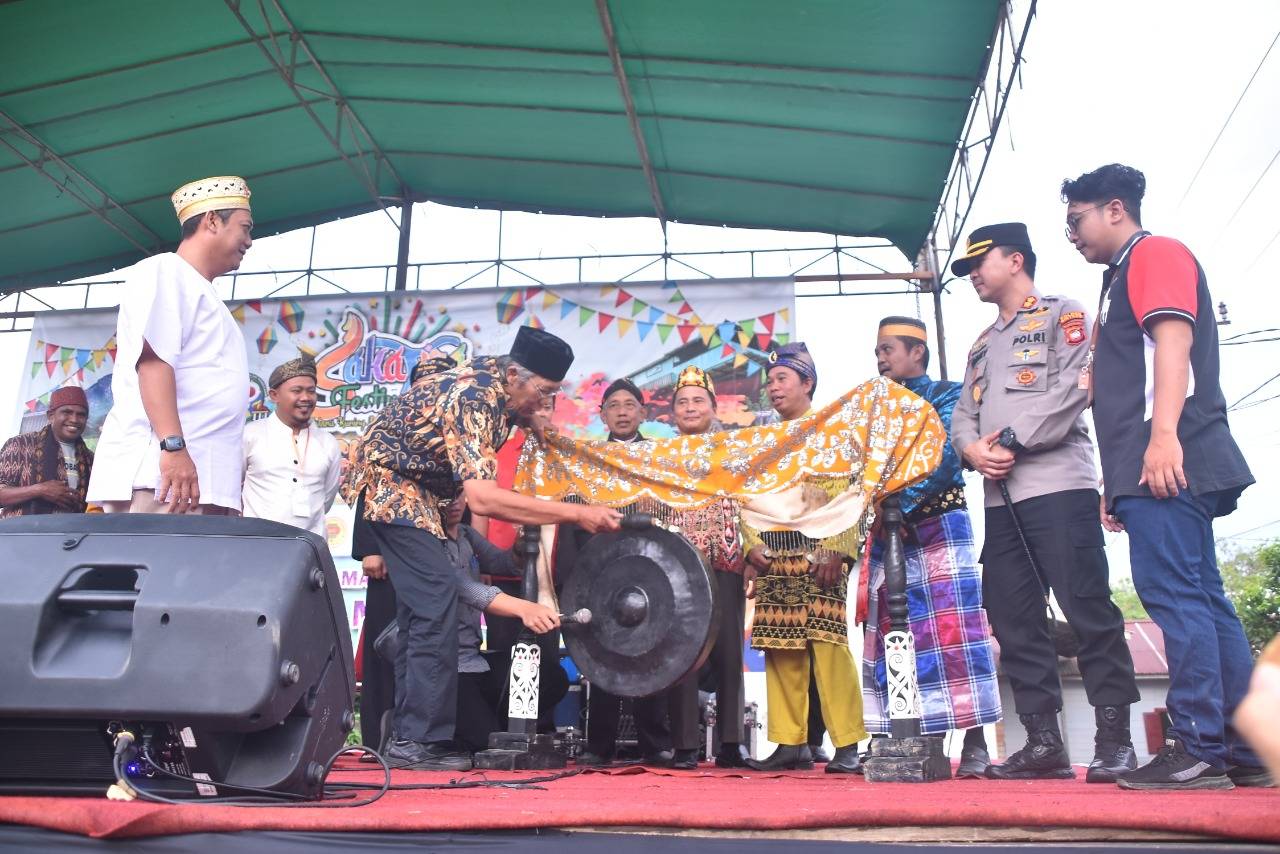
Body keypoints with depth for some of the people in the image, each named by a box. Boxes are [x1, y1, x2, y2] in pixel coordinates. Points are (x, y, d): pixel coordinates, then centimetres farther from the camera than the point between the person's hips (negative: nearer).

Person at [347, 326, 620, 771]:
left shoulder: (494, 370, -1)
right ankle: (419, 739, -14)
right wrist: (576, 513, -36)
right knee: (436, 601, -17)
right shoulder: (474, 400, -28)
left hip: (413, 490, 10)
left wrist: (529, 420, 4)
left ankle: (408, 736, 10)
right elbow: (483, 498, -37)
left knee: (418, 608, 6)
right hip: (394, 486, -10)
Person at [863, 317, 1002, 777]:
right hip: (890, 533, 5)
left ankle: (974, 744, -7)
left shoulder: (945, 395, 5)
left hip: (939, 526, -5)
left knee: (951, 630, -10)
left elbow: (946, 456, -11)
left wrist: (902, 503, -20)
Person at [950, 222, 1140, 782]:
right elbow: (963, 412, 19)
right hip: (999, 495, 7)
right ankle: (1044, 743, 8)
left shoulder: (1062, 315, 7)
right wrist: (971, 448, -3)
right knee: (1015, 620, 3)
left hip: (1057, 483, -7)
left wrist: (1013, 441, -14)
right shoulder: (982, 344, 28)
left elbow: (1072, 389, -9)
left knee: (1088, 609, -9)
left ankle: (1114, 740, 0)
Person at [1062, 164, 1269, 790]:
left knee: (1174, 596, -12)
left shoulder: (1155, 253, 2)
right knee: (1202, 602, 8)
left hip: (1168, 463, -10)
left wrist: (1164, 434, -28)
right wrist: (1118, 485, 24)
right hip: (1147, 473, 10)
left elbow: (1173, 338, -16)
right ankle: (1246, 751, 12)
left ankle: (1200, 749, -11)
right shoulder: (1122, 280, 29)